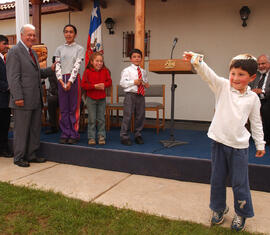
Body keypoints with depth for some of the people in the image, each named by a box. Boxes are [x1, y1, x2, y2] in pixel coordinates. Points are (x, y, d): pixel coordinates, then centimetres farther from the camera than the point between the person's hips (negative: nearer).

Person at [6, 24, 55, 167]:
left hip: (36, 100, 9)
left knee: (35, 129, 13)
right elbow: (13, 77, -14)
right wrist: (18, 97, -20)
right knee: (21, 130, 2)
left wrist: (51, 69, 10)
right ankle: (19, 158, 16)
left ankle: (31, 155, 26)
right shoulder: (14, 52, -8)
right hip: (23, 101, -8)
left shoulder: (32, 52, 19)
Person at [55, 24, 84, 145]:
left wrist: (70, 82, -15)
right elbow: (57, 66, 5)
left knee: (74, 108, 0)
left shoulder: (79, 49, 4)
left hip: (74, 79, -3)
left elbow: (77, 66, -6)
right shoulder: (59, 49, 12)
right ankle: (65, 134, 13)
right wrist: (61, 81, -9)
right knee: (63, 108, 5)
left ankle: (74, 134, 8)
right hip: (61, 80, 3)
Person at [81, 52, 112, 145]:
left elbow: (109, 81, 4)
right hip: (91, 99, -2)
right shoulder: (87, 71, -6)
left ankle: (101, 137, 18)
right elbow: (83, 85, -10)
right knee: (92, 119, 3)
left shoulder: (105, 71, 3)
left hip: (102, 99, 2)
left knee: (101, 119, 8)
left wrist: (104, 85, -16)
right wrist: (95, 86, -19)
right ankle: (91, 137, 13)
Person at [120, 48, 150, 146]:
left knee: (140, 116, 8)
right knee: (128, 116, -5)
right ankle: (124, 137, 5)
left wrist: (146, 84, 4)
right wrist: (134, 82, -17)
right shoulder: (126, 70, -3)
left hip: (140, 95, 6)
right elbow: (122, 83, -10)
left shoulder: (143, 71, 15)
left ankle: (138, 135, 22)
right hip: (130, 95, -5)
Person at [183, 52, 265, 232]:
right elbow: (208, 74, -21)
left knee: (240, 183, 7)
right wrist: (197, 61, -39)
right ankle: (219, 208, 37)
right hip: (219, 142, 1)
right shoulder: (223, 86, -3)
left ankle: (242, 213, 31)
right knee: (217, 179, 14)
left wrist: (260, 144, 13)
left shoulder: (253, 98, 1)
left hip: (239, 145, 0)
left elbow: (256, 123, 10)